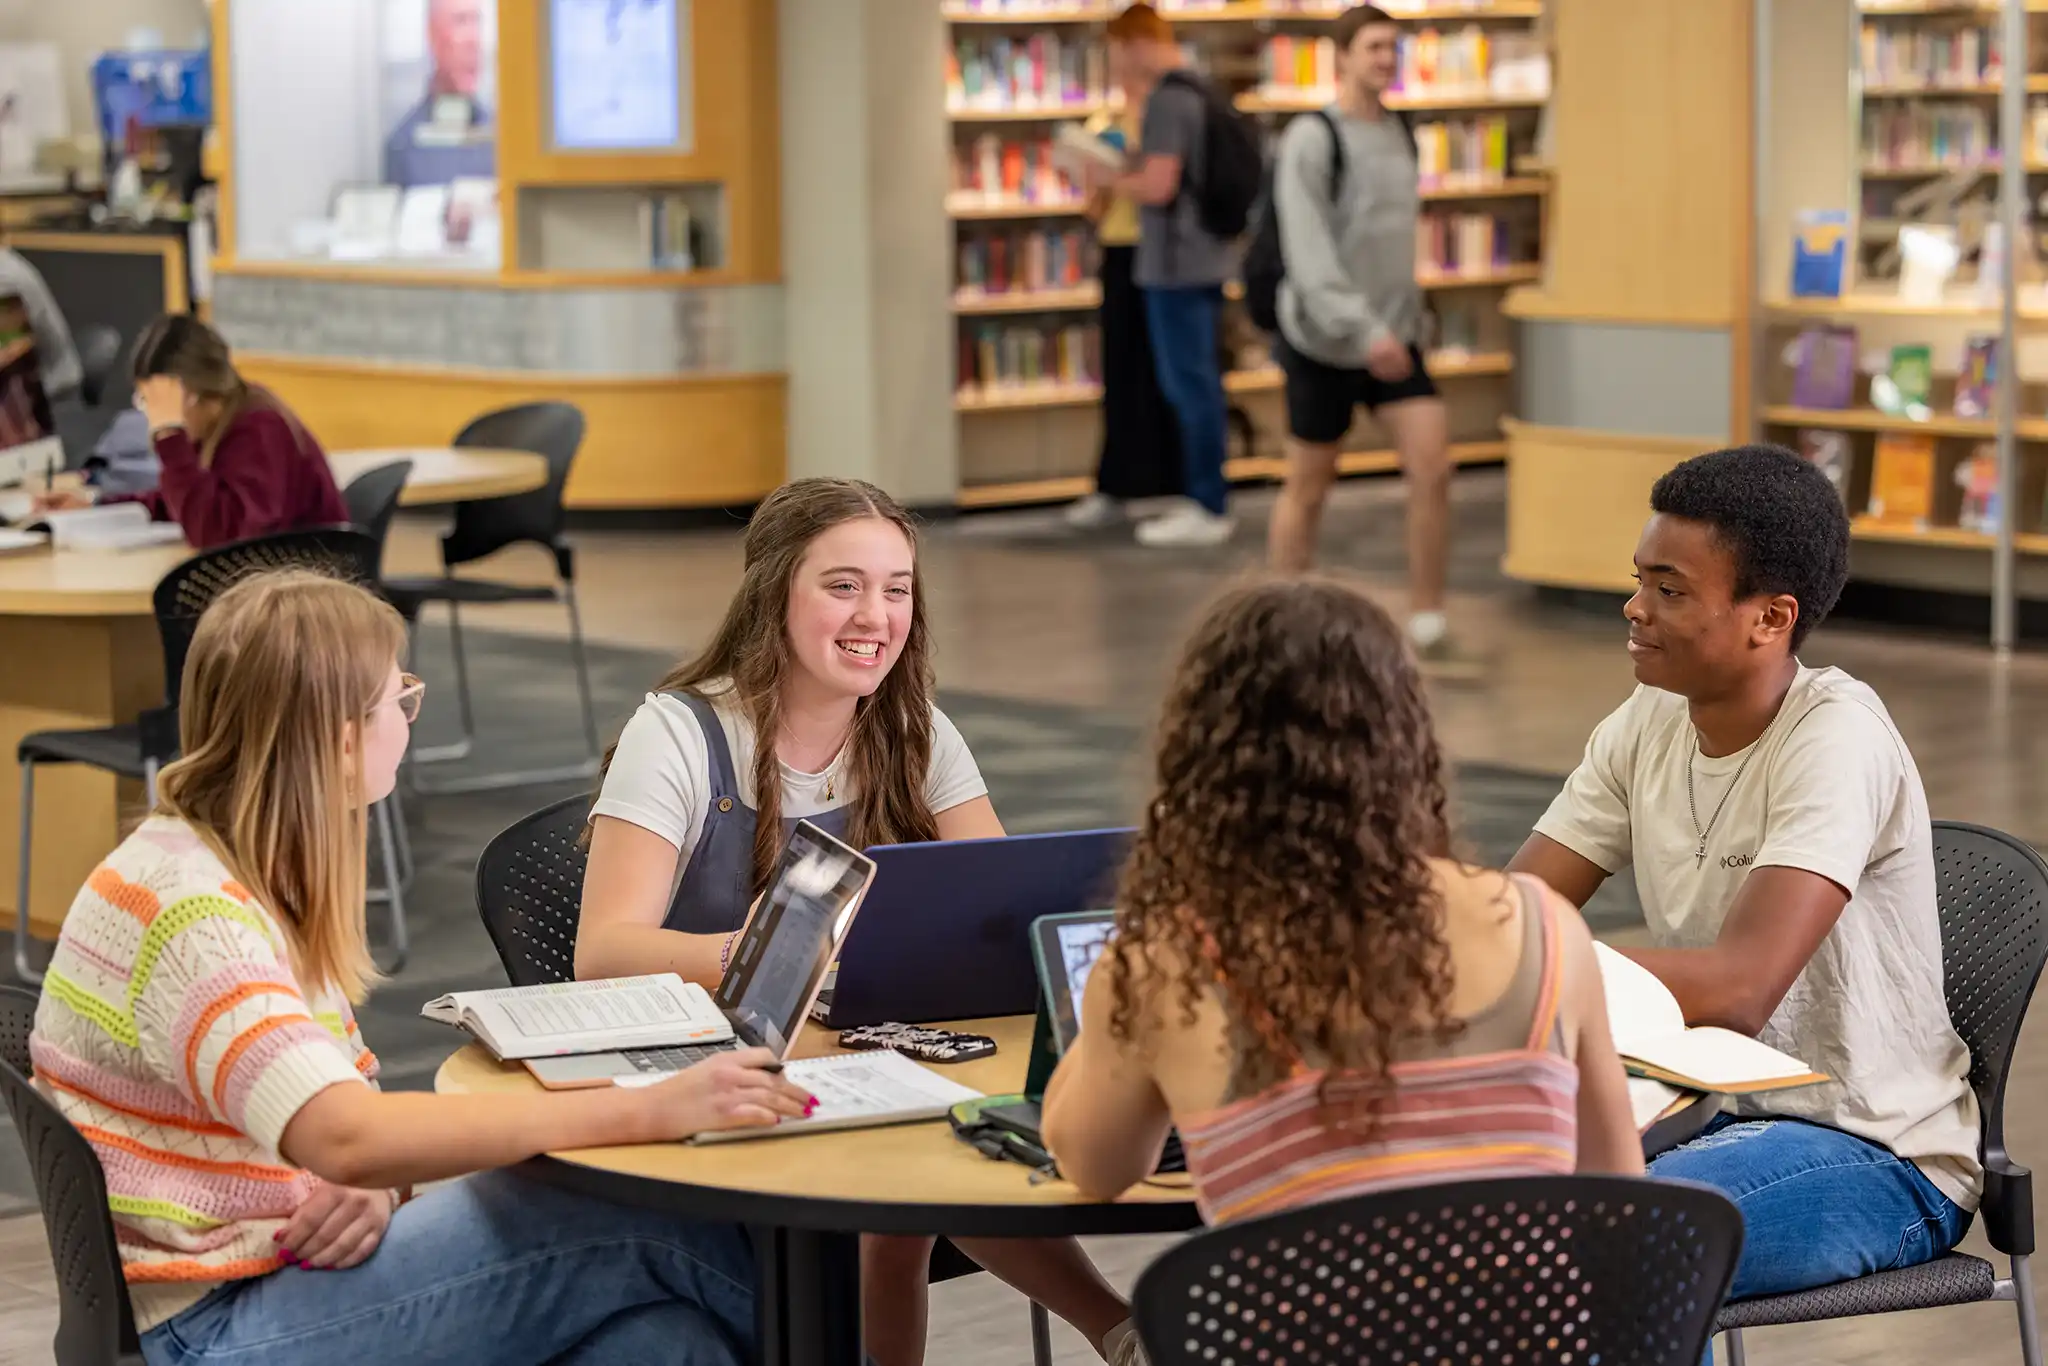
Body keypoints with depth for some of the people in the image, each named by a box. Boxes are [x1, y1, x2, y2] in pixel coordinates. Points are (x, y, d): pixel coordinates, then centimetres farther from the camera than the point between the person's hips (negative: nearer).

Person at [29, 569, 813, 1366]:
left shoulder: (253, 874, 10)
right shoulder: (190, 910, -21)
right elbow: (346, 1137, -33)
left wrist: (377, 1180, -12)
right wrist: (648, 1111, -34)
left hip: (279, 1263, 9)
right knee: (648, 1222, -17)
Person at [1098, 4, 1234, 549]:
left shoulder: (1167, 100, -16)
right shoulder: (1200, 92, 13)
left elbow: (1158, 186, -22)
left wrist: (1111, 180, -6)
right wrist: (1127, 172, 16)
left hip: (1175, 266, -10)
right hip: (1208, 258, 10)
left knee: (1188, 384, -4)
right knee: (1200, 384, 15)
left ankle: (1207, 508, -1)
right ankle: (1207, 499, 22)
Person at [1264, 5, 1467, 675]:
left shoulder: (1400, 133, 9)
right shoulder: (1311, 140, -13)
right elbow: (1308, 251, -21)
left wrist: (1405, 319, 17)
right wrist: (1363, 328, -29)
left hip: (1392, 337, 5)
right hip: (1323, 341, -5)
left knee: (1433, 467, -8)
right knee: (1309, 488, 5)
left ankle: (1427, 628, -2)